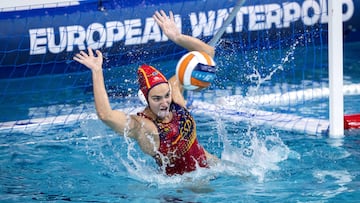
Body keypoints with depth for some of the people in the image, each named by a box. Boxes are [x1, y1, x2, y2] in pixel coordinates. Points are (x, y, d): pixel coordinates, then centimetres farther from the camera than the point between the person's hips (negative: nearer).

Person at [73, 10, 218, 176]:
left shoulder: (175, 89, -8)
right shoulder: (140, 126, -25)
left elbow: (207, 52, -3)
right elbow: (105, 115, -45)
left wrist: (178, 37, -18)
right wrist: (97, 72, -40)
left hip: (207, 164, 5)